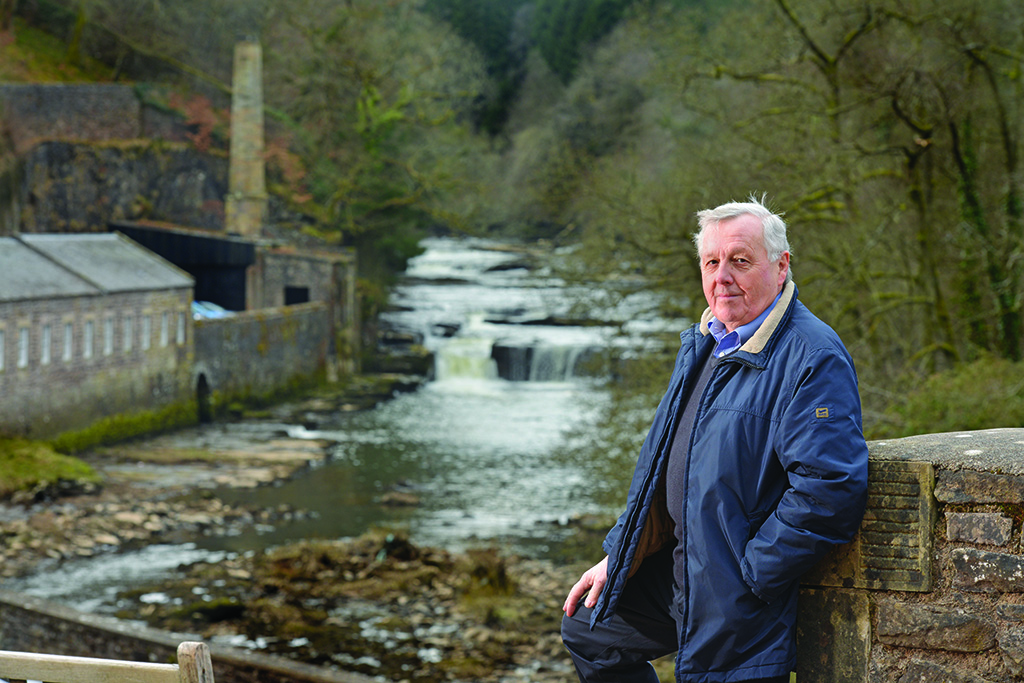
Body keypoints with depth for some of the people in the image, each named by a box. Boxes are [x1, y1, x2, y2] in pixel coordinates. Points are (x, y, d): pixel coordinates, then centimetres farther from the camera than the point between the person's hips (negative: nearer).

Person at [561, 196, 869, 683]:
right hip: (677, 566, 9)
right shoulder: (703, 344, 10)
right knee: (586, 629, 21)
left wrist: (748, 574, -24)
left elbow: (831, 488, -30)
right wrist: (617, 553, 15)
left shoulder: (813, 359, -21)